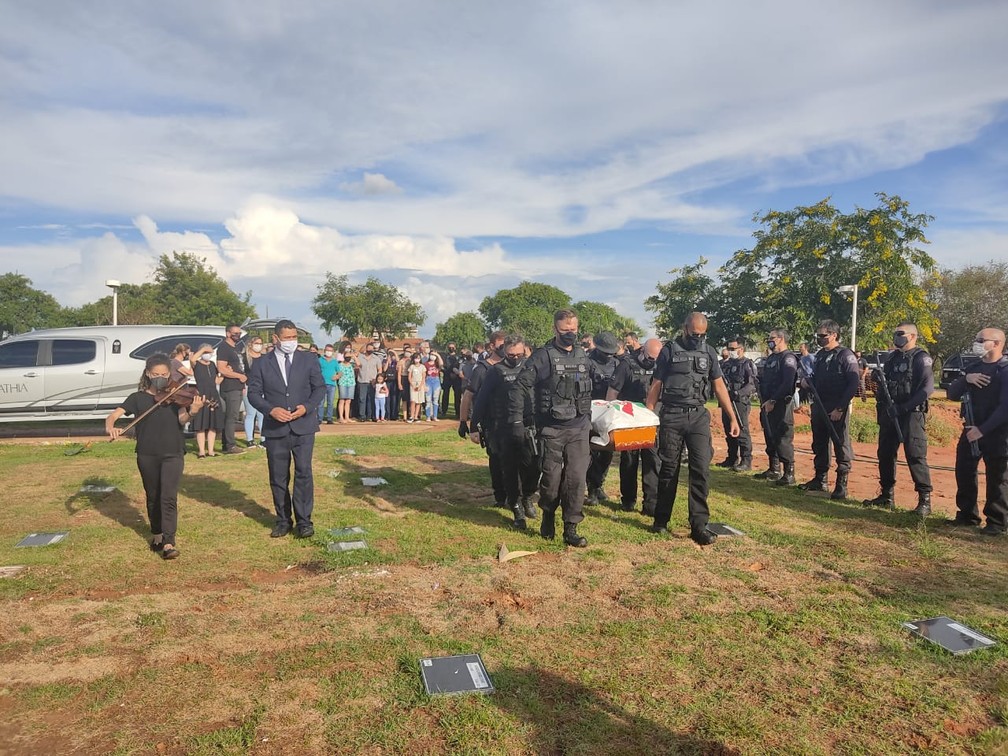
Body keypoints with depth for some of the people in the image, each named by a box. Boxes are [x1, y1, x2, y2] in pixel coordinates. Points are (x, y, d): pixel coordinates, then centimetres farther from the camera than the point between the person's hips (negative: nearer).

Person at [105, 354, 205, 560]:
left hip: (172, 454, -2)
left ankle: (168, 542, -11)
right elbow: (114, 414, -6)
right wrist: (110, 426, -28)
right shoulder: (138, 398, 2)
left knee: (168, 497, -11)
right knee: (153, 498, 15)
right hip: (147, 455, 2)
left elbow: (181, 420, -16)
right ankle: (157, 534, 33)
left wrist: (192, 411, -38)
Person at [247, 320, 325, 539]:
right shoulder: (261, 364, 5)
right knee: (278, 478, 8)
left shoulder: (309, 359, 5)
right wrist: (271, 410, -14)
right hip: (275, 428, 1)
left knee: (303, 472, -8)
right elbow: (253, 393, 3)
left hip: (303, 426, -1)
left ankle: (304, 521, 0)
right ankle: (283, 520, 21)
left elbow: (320, 387, 5)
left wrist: (307, 407, -12)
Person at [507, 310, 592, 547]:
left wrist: (588, 418, 20)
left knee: (576, 478, 1)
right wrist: (517, 421, -12)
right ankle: (548, 514, 30)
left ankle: (571, 529, 11)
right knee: (552, 477, 3)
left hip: (579, 428, 4)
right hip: (552, 429, -4)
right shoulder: (542, 356, -8)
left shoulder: (582, 356, 10)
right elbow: (519, 388, -10)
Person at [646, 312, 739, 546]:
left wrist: (733, 418, 6)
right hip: (671, 416, -2)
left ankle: (699, 526, -1)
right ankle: (661, 520, 19)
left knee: (701, 469, -6)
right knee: (669, 469, 5)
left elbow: (719, 386, 10)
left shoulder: (709, 352, 9)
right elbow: (656, 386, 2)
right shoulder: (669, 351, 1)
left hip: (698, 416, 2)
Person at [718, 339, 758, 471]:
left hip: (740, 402, -8)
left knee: (742, 431, -9)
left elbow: (752, 385, -14)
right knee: (729, 432, 12)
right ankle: (732, 459, 22)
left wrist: (739, 393, -25)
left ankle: (746, 461, -4)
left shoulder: (747, 364, -5)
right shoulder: (727, 364, 17)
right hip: (727, 401, 8)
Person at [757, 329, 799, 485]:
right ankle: (774, 470, 23)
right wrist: (763, 400, 11)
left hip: (781, 405, -9)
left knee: (783, 440, -9)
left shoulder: (788, 358, -10)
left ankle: (789, 474, -3)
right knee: (770, 438, 13)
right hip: (768, 404, 9)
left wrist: (773, 401, -21)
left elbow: (787, 383, -21)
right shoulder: (770, 358, 19)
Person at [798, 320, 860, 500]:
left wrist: (840, 408, -17)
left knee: (841, 447, 0)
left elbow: (853, 384, -14)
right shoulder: (819, 355, 14)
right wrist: (807, 381, -1)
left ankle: (842, 485, 7)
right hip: (818, 407, 8)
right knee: (819, 445, 15)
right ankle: (820, 480, 26)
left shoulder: (846, 355, -9)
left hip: (837, 410, -7)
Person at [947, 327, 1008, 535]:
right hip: (971, 430, 7)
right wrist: (965, 379, -12)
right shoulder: (973, 368, 12)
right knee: (963, 473, 9)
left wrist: (982, 429, -21)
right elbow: (952, 394, 6)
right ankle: (967, 516, 22)